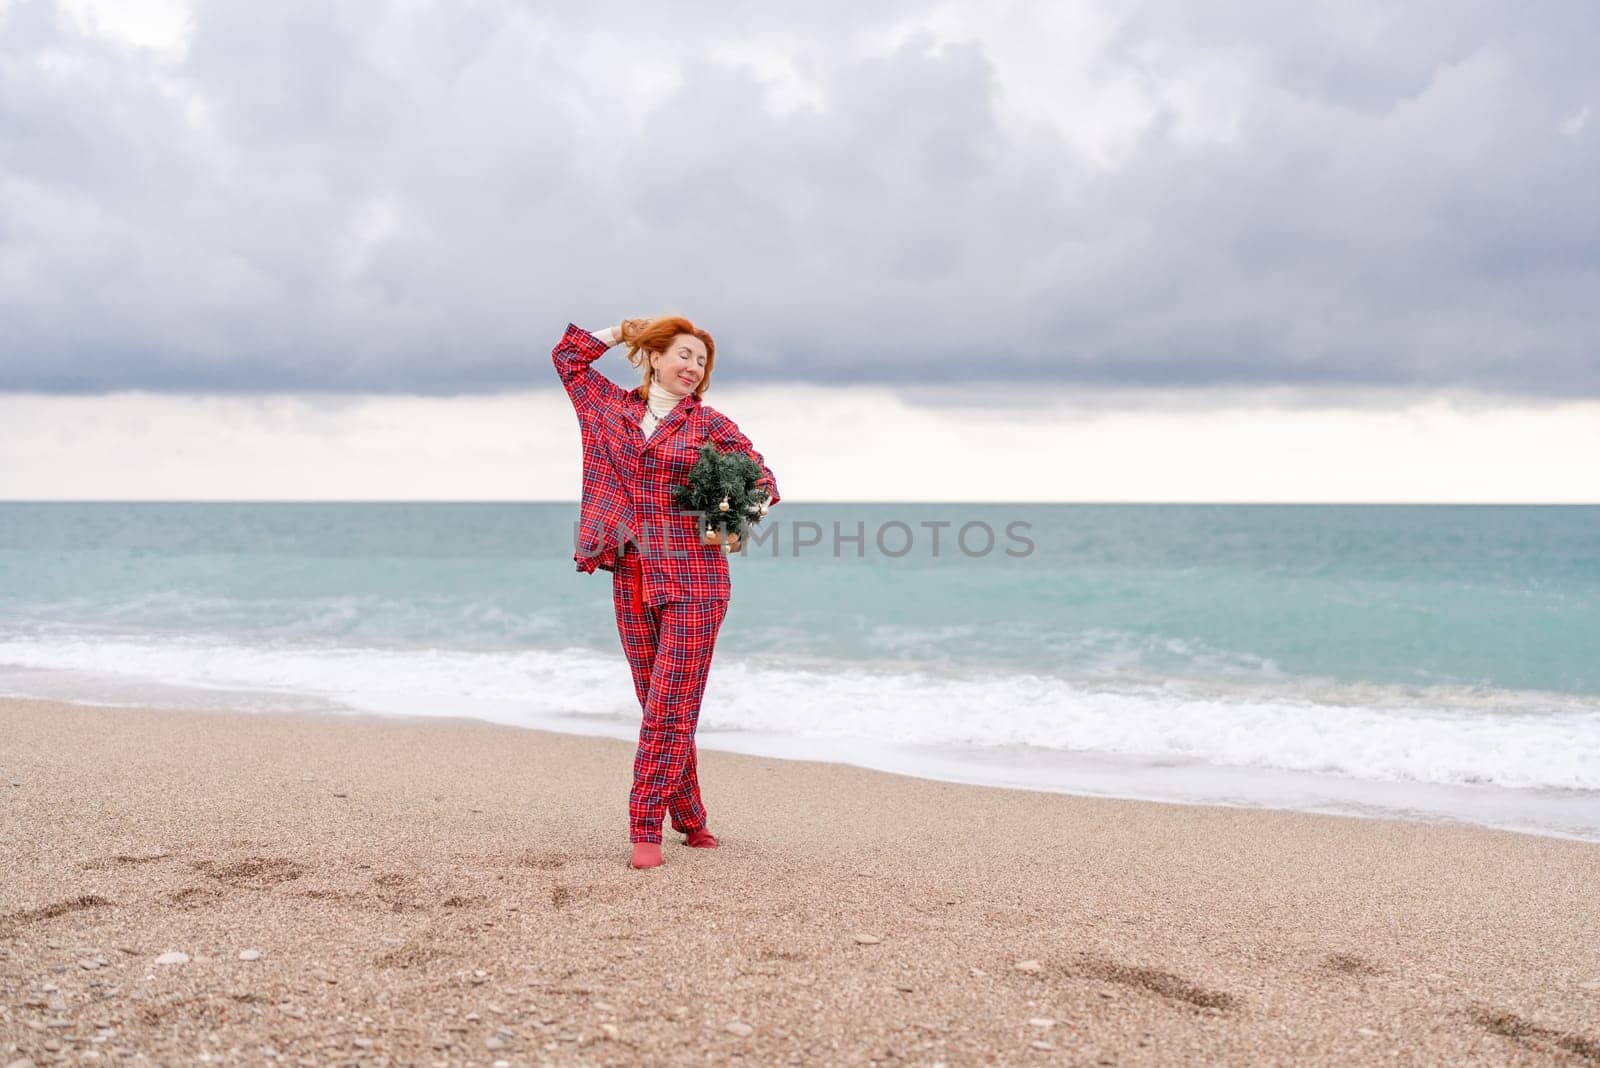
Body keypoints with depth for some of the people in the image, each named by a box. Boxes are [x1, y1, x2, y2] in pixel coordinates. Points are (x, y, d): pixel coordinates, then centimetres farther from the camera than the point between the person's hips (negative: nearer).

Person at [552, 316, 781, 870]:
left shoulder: (710, 423, 3)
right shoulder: (613, 406, 12)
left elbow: (761, 476, 5)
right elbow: (568, 354, 22)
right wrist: (624, 329, 18)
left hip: (692, 580, -3)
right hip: (631, 579, 4)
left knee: (669, 709, -8)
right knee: (658, 707, 8)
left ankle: (646, 828, -5)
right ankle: (690, 819, 20)